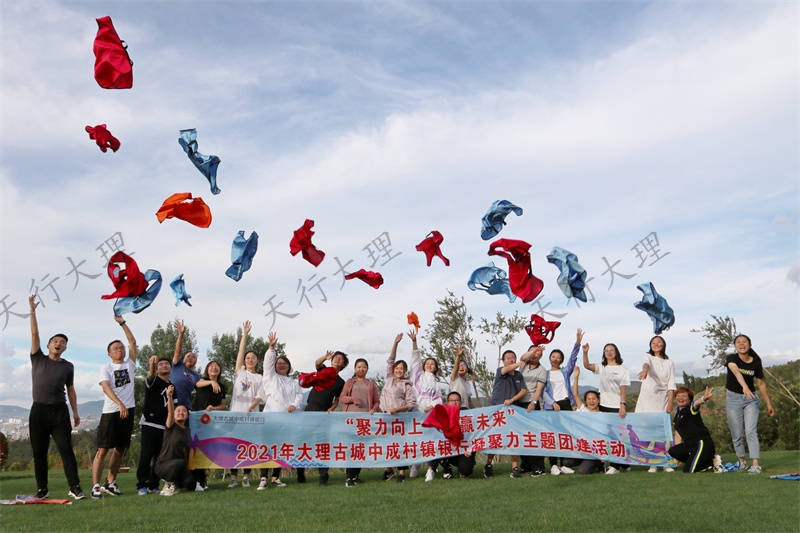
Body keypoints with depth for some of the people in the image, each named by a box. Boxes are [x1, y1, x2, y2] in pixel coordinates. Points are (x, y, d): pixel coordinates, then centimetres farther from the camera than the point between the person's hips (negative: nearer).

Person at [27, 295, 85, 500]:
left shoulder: (68, 366, 10)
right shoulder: (38, 359, 8)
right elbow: (34, 333, 1)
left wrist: (75, 412, 8)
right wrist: (32, 310, -5)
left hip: (59, 411, 0)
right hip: (38, 410, 1)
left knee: (66, 449, -7)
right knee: (39, 452, 4)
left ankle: (75, 488, -9)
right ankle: (42, 489, 13)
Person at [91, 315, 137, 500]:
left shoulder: (130, 364, 12)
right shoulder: (106, 367, 3)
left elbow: (132, 342, 6)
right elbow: (106, 387, -12)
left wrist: (122, 322, 3)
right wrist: (120, 404, -25)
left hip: (128, 411, 4)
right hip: (111, 412, -4)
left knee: (120, 449, 10)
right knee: (103, 449, -8)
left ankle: (110, 483, 20)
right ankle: (95, 486, -9)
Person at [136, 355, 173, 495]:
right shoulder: (153, 381, 1)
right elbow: (150, 375, -25)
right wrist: (152, 365, -47)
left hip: (164, 426, 5)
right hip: (149, 423, -5)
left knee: (160, 456, 4)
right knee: (146, 455, -8)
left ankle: (153, 485, 12)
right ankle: (141, 485, -2)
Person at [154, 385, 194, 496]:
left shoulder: (188, 431, 10)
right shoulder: (171, 427, -5)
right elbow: (170, 413, -24)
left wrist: (187, 468, 14)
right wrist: (169, 397, -42)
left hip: (180, 466, 4)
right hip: (163, 465, -4)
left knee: (190, 482, -24)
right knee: (179, 462, -36)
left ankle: (175, 483, 11)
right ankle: (167, 485, -10)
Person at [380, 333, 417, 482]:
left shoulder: (407, 385, 1)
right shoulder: (389, 378, 12)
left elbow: (412, 403, -5)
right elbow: (390, 360, 9)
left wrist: (398, 409, -19)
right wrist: (395, 343, 2)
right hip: (386, 415, 4)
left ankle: (401, 473, -2)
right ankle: (389, 470, 23)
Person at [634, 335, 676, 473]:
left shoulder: (669, 363, 11)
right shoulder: (648, 357, 6)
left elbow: (671, 385, 5)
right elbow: (646, 363, -20)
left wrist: (670, 402, -8)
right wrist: (645, 370, -44)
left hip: (662, 399, 1)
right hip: (647, 399, -1)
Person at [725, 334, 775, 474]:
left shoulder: (756, 362, -3)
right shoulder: (732, 358, -12)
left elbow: (761, 384, 7)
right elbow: (736, 371, -34)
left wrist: (769, 404, 9)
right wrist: (745, 387, -53)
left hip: (751, 399, 1)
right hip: (733, 398, -1)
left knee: (751, 431, -12)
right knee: (737, 434, 5)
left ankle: (756, 465, -15)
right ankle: (742, 462, 22)